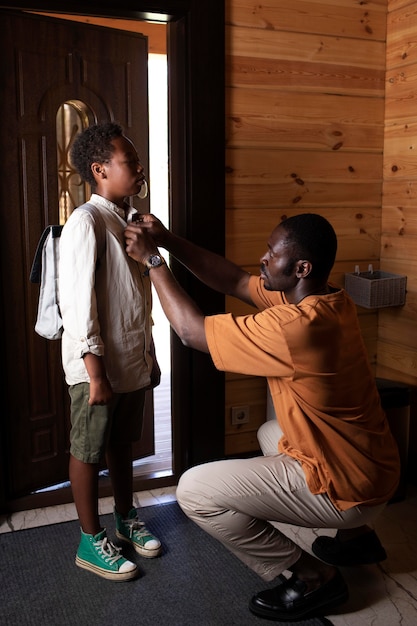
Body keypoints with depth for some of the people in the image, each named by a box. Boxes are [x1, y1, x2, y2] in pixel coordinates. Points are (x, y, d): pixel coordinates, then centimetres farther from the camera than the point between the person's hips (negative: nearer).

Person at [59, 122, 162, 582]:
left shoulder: (130, 221, 10)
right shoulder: (86, 222, -17)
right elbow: (77, 301, -20)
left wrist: (150, 356, 17)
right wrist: (95, 372, -20)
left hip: (133, 361, 8)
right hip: (98, 365, -8)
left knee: (122, 443, 21)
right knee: (88, 451, 8)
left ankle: (126, 519, 39)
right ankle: (90, 542, 23)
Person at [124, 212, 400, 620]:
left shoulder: (296, 326, -30)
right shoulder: (324, 299, -2)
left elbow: (193, 331, -21)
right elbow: (235, 282, 4)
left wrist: (152, 260, -11)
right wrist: (168, 241, -2)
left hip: (347, 488, -9)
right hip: (369, 467, 9)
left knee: (194, 491, -10)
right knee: (270, 433, 36)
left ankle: (312, 578, 3)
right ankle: (352, 533, 27)